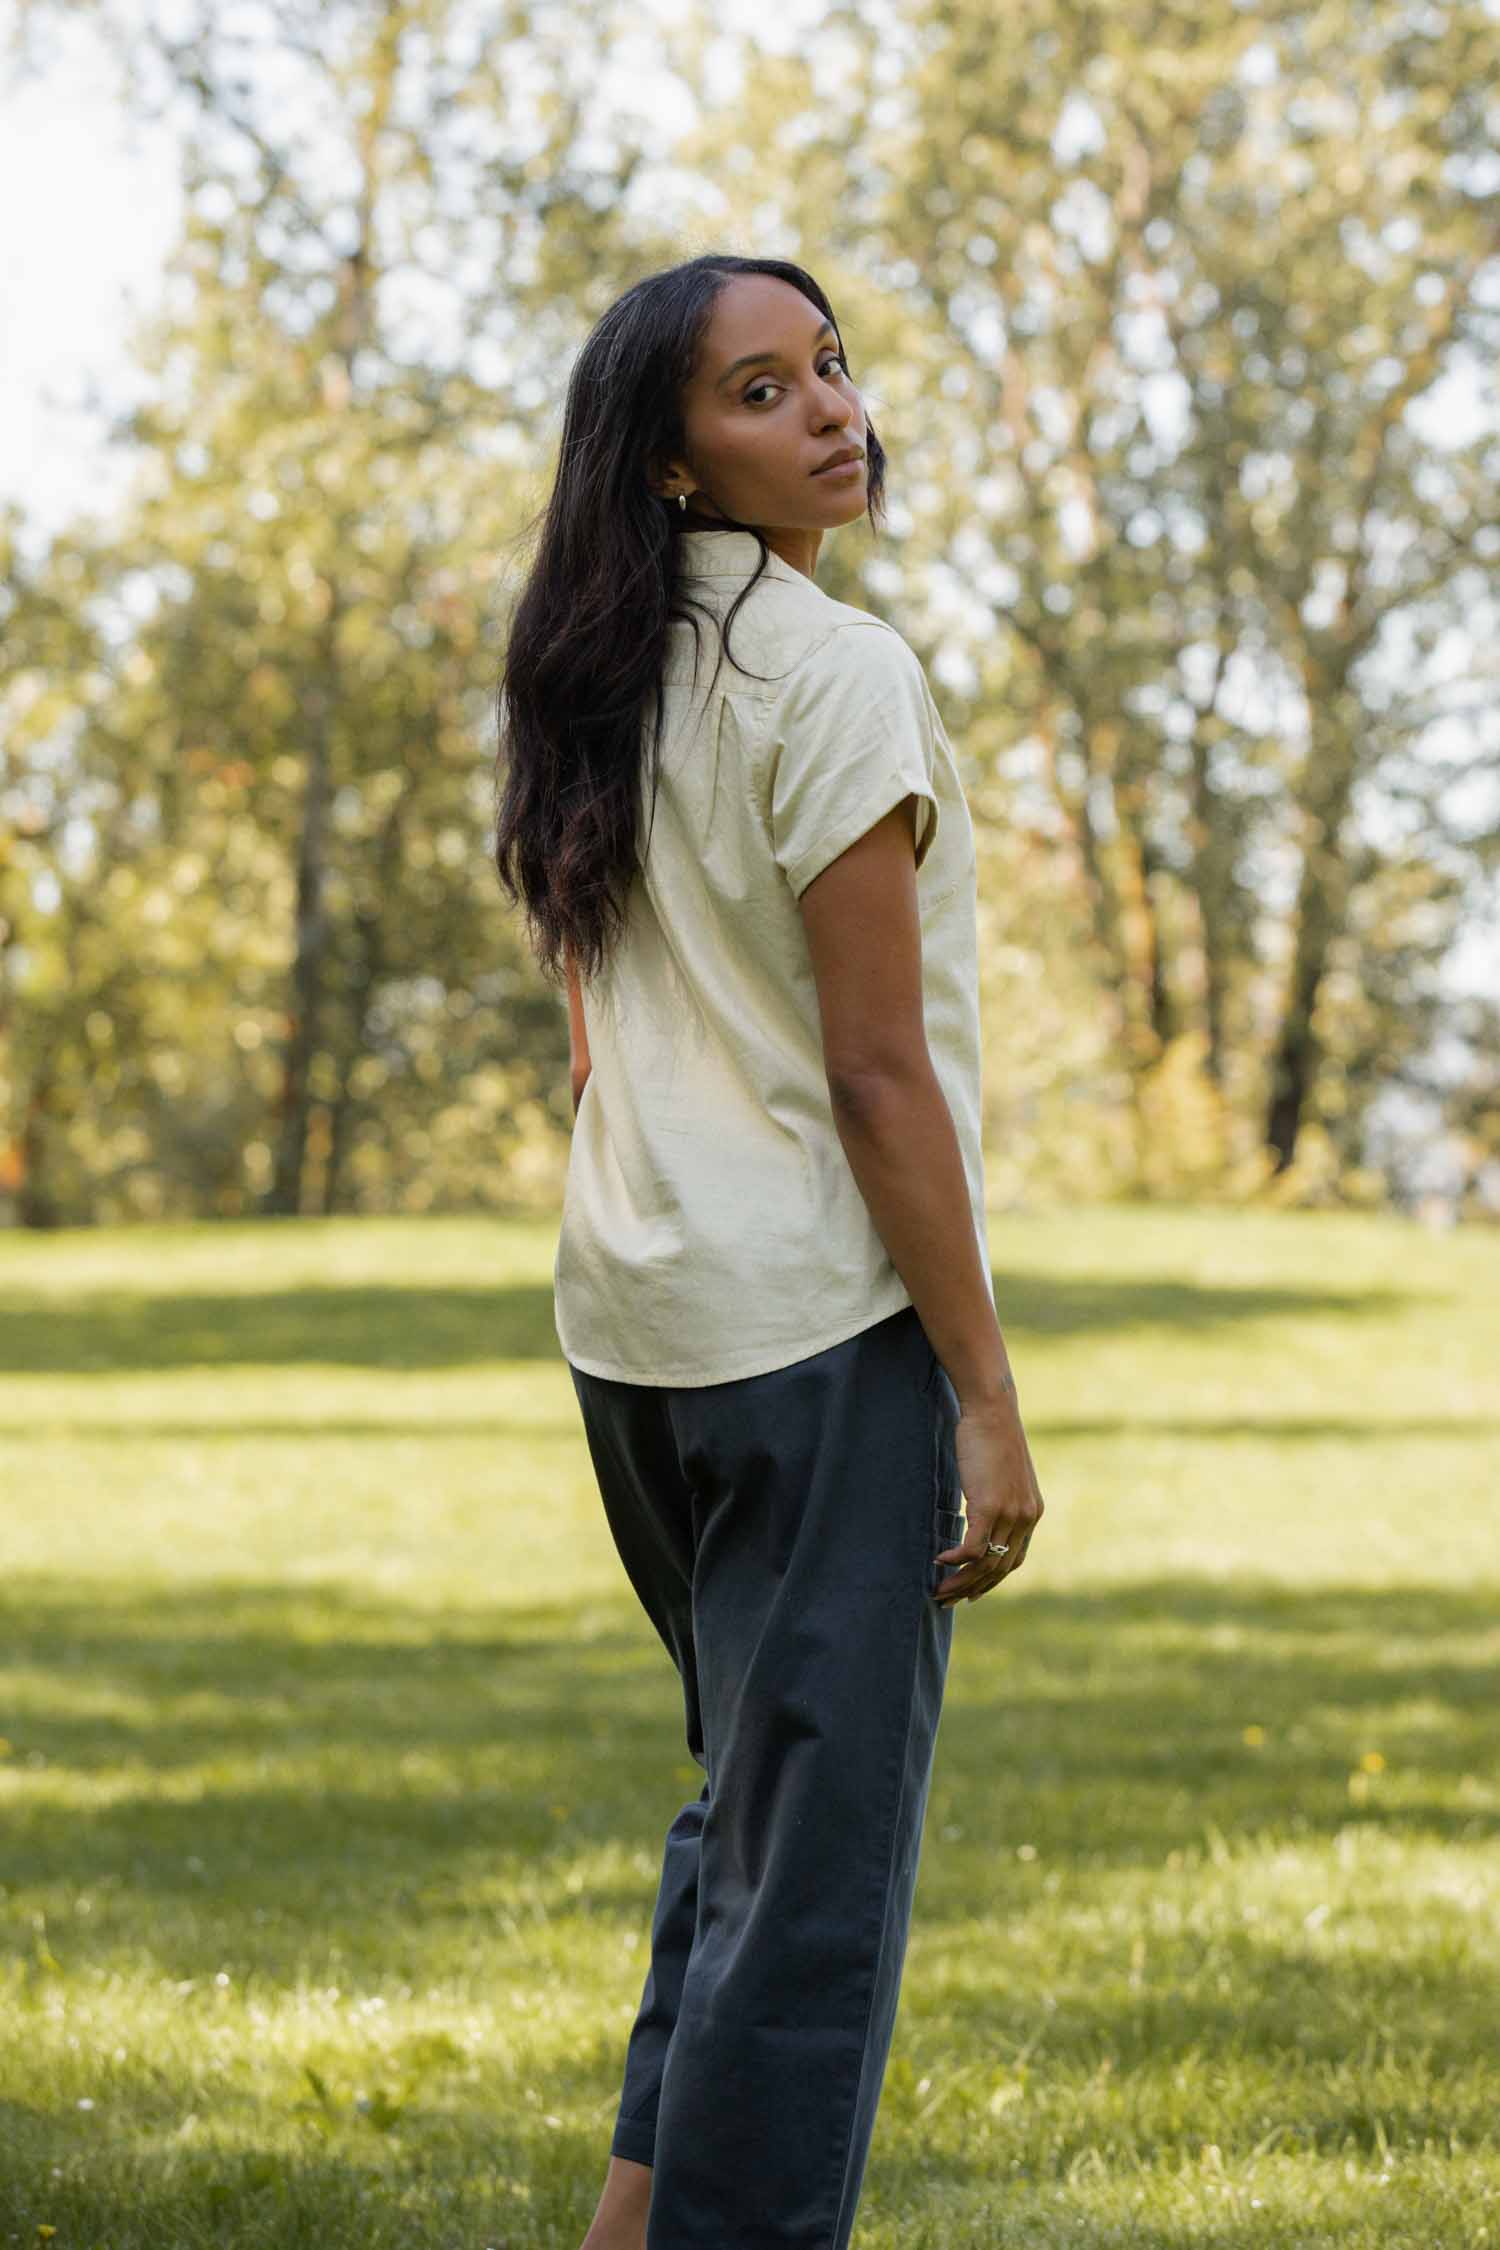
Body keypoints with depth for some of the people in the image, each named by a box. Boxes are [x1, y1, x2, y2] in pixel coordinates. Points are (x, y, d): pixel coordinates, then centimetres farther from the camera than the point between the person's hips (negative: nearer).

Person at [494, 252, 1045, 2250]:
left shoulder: (605, 688, 11)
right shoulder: (835, 674, -13)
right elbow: (878, 1071, -16)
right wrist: (987, 1396, -14)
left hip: (628, 1321, 8)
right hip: (820, 1325, -8)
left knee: (751, 1791, 21)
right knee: (819, 1848, -2)